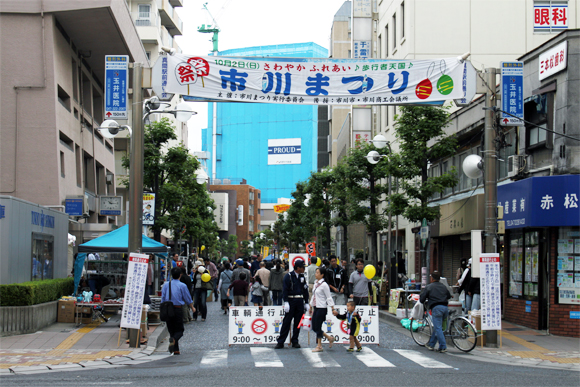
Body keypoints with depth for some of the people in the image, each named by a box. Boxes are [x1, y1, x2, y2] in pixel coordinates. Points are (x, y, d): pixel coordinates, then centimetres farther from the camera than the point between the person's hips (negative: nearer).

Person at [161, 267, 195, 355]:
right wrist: (192, 308, 20)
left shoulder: (166, 285, 5)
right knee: (179, 329, 4)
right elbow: (188, 299, 4)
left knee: (171, 330, 12)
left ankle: (176, 350, 10)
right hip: (178, 309, -3)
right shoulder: (182, 286, -3)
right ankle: (173, 339, -29)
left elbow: (163, 299, 8)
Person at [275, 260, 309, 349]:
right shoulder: (288, 276, -5)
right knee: (286, 322, -5)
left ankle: (295, 341, 13)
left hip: (300, 302, 5)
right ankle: (280, 342, -1)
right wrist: (286, 302, -15)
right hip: (291, 301, -5)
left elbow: (305, 290, 17)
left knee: (298, 322, 6)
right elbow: (285, 290, -8)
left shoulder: (302, 277, 12)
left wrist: (306, 303, 13)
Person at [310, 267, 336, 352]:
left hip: (322, 308, -8)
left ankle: (319, 346, 9)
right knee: (314, 327, 7)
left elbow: (329, 298, -10)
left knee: (318, 327, -3)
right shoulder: (315, 283, 11)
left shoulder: (324, 285, -13)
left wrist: (333, 309, -12)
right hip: (315, 307, 8)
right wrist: (312, 308, 20)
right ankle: (329, 338, 23)